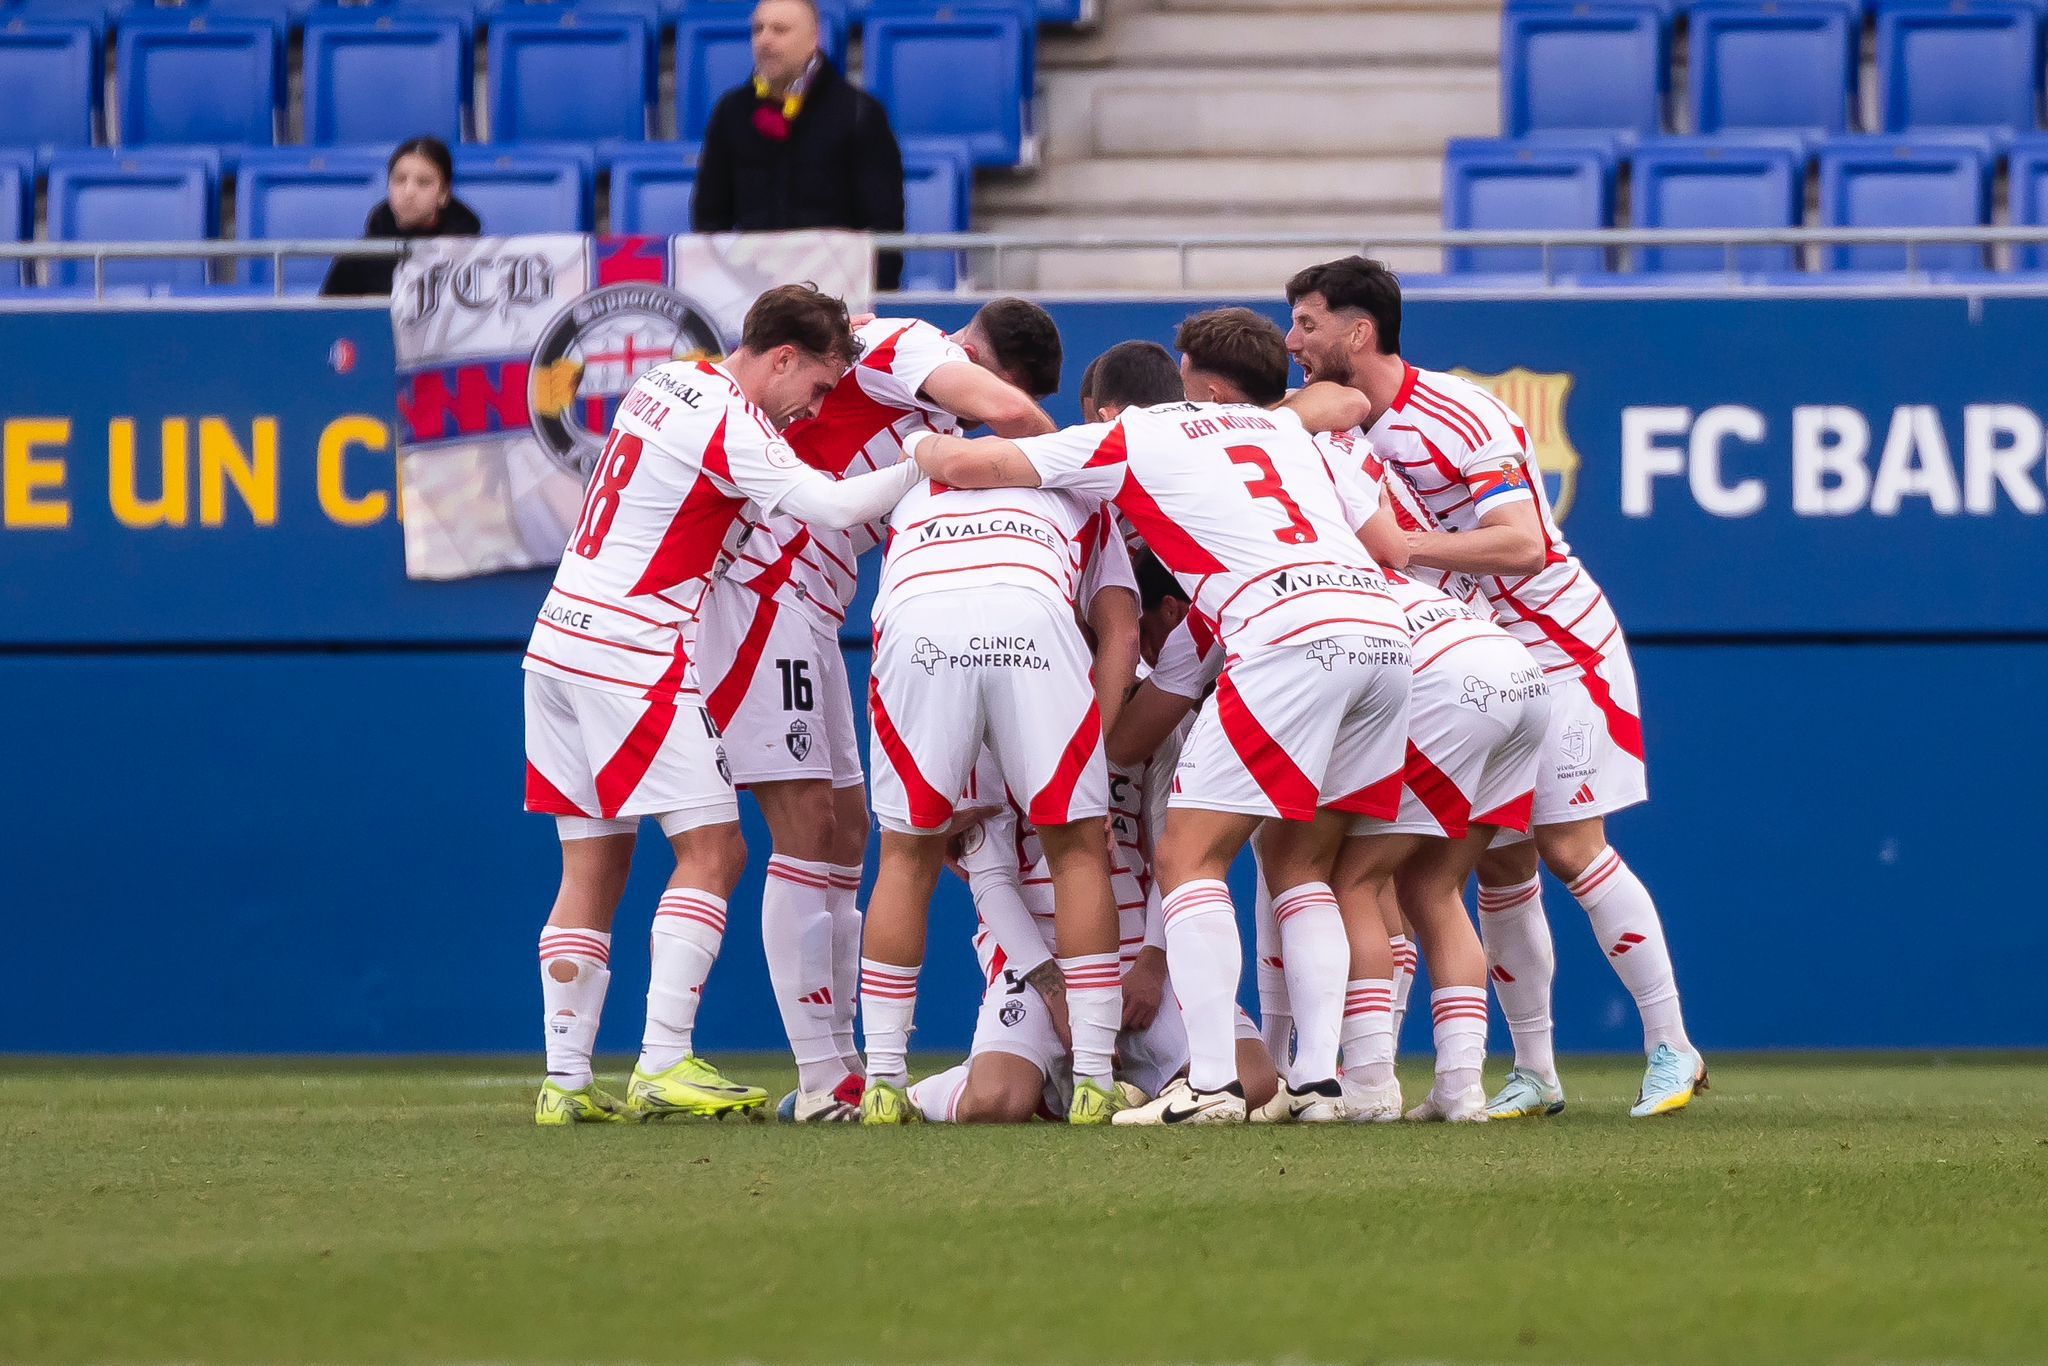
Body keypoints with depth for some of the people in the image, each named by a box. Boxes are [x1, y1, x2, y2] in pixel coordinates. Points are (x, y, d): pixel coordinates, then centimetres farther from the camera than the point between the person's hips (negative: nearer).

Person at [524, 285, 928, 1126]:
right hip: (631, 656, -9)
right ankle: (664, 1064, -13)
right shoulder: (730, 425, -14)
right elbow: (831, 506, -22)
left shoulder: (662, 384, 13)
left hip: (561, 640, 9)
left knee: (594, 864, 8)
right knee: (712, 849, -6)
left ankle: (565, 1080, 4)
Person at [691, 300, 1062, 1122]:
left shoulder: (938, 425, 18)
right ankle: (820, 1080, -13)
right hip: (757, 586, -10)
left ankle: (841, 1069, 12)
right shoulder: (907, 346, -10)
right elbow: (1008, 411, -28)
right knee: (806, 827, -12)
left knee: (845, 833, 10)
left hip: (808, 613, 10)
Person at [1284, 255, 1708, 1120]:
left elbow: (1521, 543, -29)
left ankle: (1671, 1049, -2)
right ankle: (1533, 1073, 10)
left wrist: (1402, 547, -32)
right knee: (1500, 865, 3)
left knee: (1571, 849, -11)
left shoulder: (1459, 416, -21)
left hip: (1557, 648, -7)